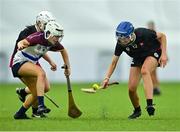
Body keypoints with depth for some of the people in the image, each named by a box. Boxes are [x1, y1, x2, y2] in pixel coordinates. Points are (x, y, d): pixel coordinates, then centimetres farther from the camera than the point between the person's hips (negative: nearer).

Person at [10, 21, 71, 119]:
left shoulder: (53, 43, -1)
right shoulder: (38, 37, -23)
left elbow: (63, 51, 18)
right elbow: (22, 42, -37)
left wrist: (68, 67, 19)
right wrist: (21, 45, -60)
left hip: (29, 64, 9)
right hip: (19, 62, -9)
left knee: (36, 93, 3)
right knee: (41, 73, -33)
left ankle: (20, 114, 19)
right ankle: (41, 105, -41)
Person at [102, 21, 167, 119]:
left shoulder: (143, 33, -32)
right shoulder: (120, 44, -20)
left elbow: (162, 36, -15)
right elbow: (114, 62, -13)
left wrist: (163, 54, -20)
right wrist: (107, 78, -25)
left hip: (153, 53, -5)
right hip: (138, 59, 5)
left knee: (144, 70, -38)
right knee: (131, 89, -6)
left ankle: (150, 105, -46)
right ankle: (137, 111, 24)